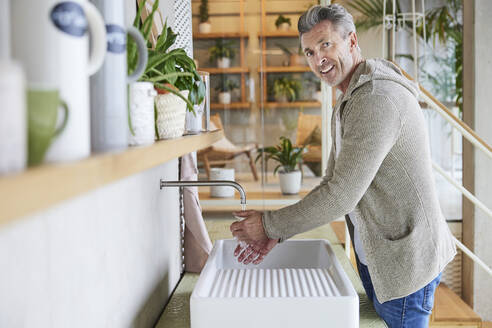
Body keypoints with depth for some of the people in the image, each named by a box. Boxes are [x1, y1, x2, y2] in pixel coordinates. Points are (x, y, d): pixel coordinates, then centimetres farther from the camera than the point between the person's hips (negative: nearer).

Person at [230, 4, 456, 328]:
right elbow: (333, 183, 11)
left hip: (405, 261, -9)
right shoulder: (347, 103, 11)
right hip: (373, 254, 9)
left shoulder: (378, 99, -24)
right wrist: (277, 233, 0)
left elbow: (342, 195, -27)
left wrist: (270, 224, -16)